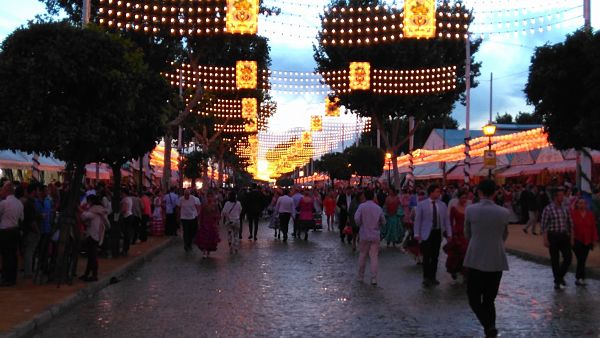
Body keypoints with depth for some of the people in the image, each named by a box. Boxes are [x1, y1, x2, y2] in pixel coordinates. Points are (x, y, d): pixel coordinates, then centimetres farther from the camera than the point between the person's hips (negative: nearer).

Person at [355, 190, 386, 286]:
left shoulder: (362, 206, -6)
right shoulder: (378, 208, 1)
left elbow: (356, 218, -15)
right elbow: (383, 222, 6)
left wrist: (361, 225, 4)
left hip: (364, 235, -1)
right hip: (375, 235, 1)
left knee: (362, 256, 13)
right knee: (374, 257, 1)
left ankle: (360, 277, 20)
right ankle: (373, 279, -2)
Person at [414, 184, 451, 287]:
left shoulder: (442, 205, 5)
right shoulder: (422, 205, -4)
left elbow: (446, 220, 8)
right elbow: (417, 220, -4)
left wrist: (449, 233, 4)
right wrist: (417, 234, -9)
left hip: (438, 233, 4)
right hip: (426, 233, -3)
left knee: (435, 256, 10)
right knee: (426, 257, -3)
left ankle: (433, 277, 21)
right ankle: (426, 278, 8)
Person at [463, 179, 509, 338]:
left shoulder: (470, 210, -7)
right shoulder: (504, 212, -2)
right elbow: (504, 236, 13)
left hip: (476, 260, -2)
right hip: (496, 261, 2)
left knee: (474, 298, 7)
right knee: (489, 299, 14)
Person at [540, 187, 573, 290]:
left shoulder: (565, 209, 7)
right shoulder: (548, 209, -8)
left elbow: (570, 224, 14)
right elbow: (544, 225, -9)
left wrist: (571, 237, 11)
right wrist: (545, 239, -12)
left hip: (564, 236, 4)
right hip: (553, 236, -4)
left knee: (568, 258, -1)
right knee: (555, 260, 4)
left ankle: (560, 276, 22)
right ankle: (557, 281, 18)